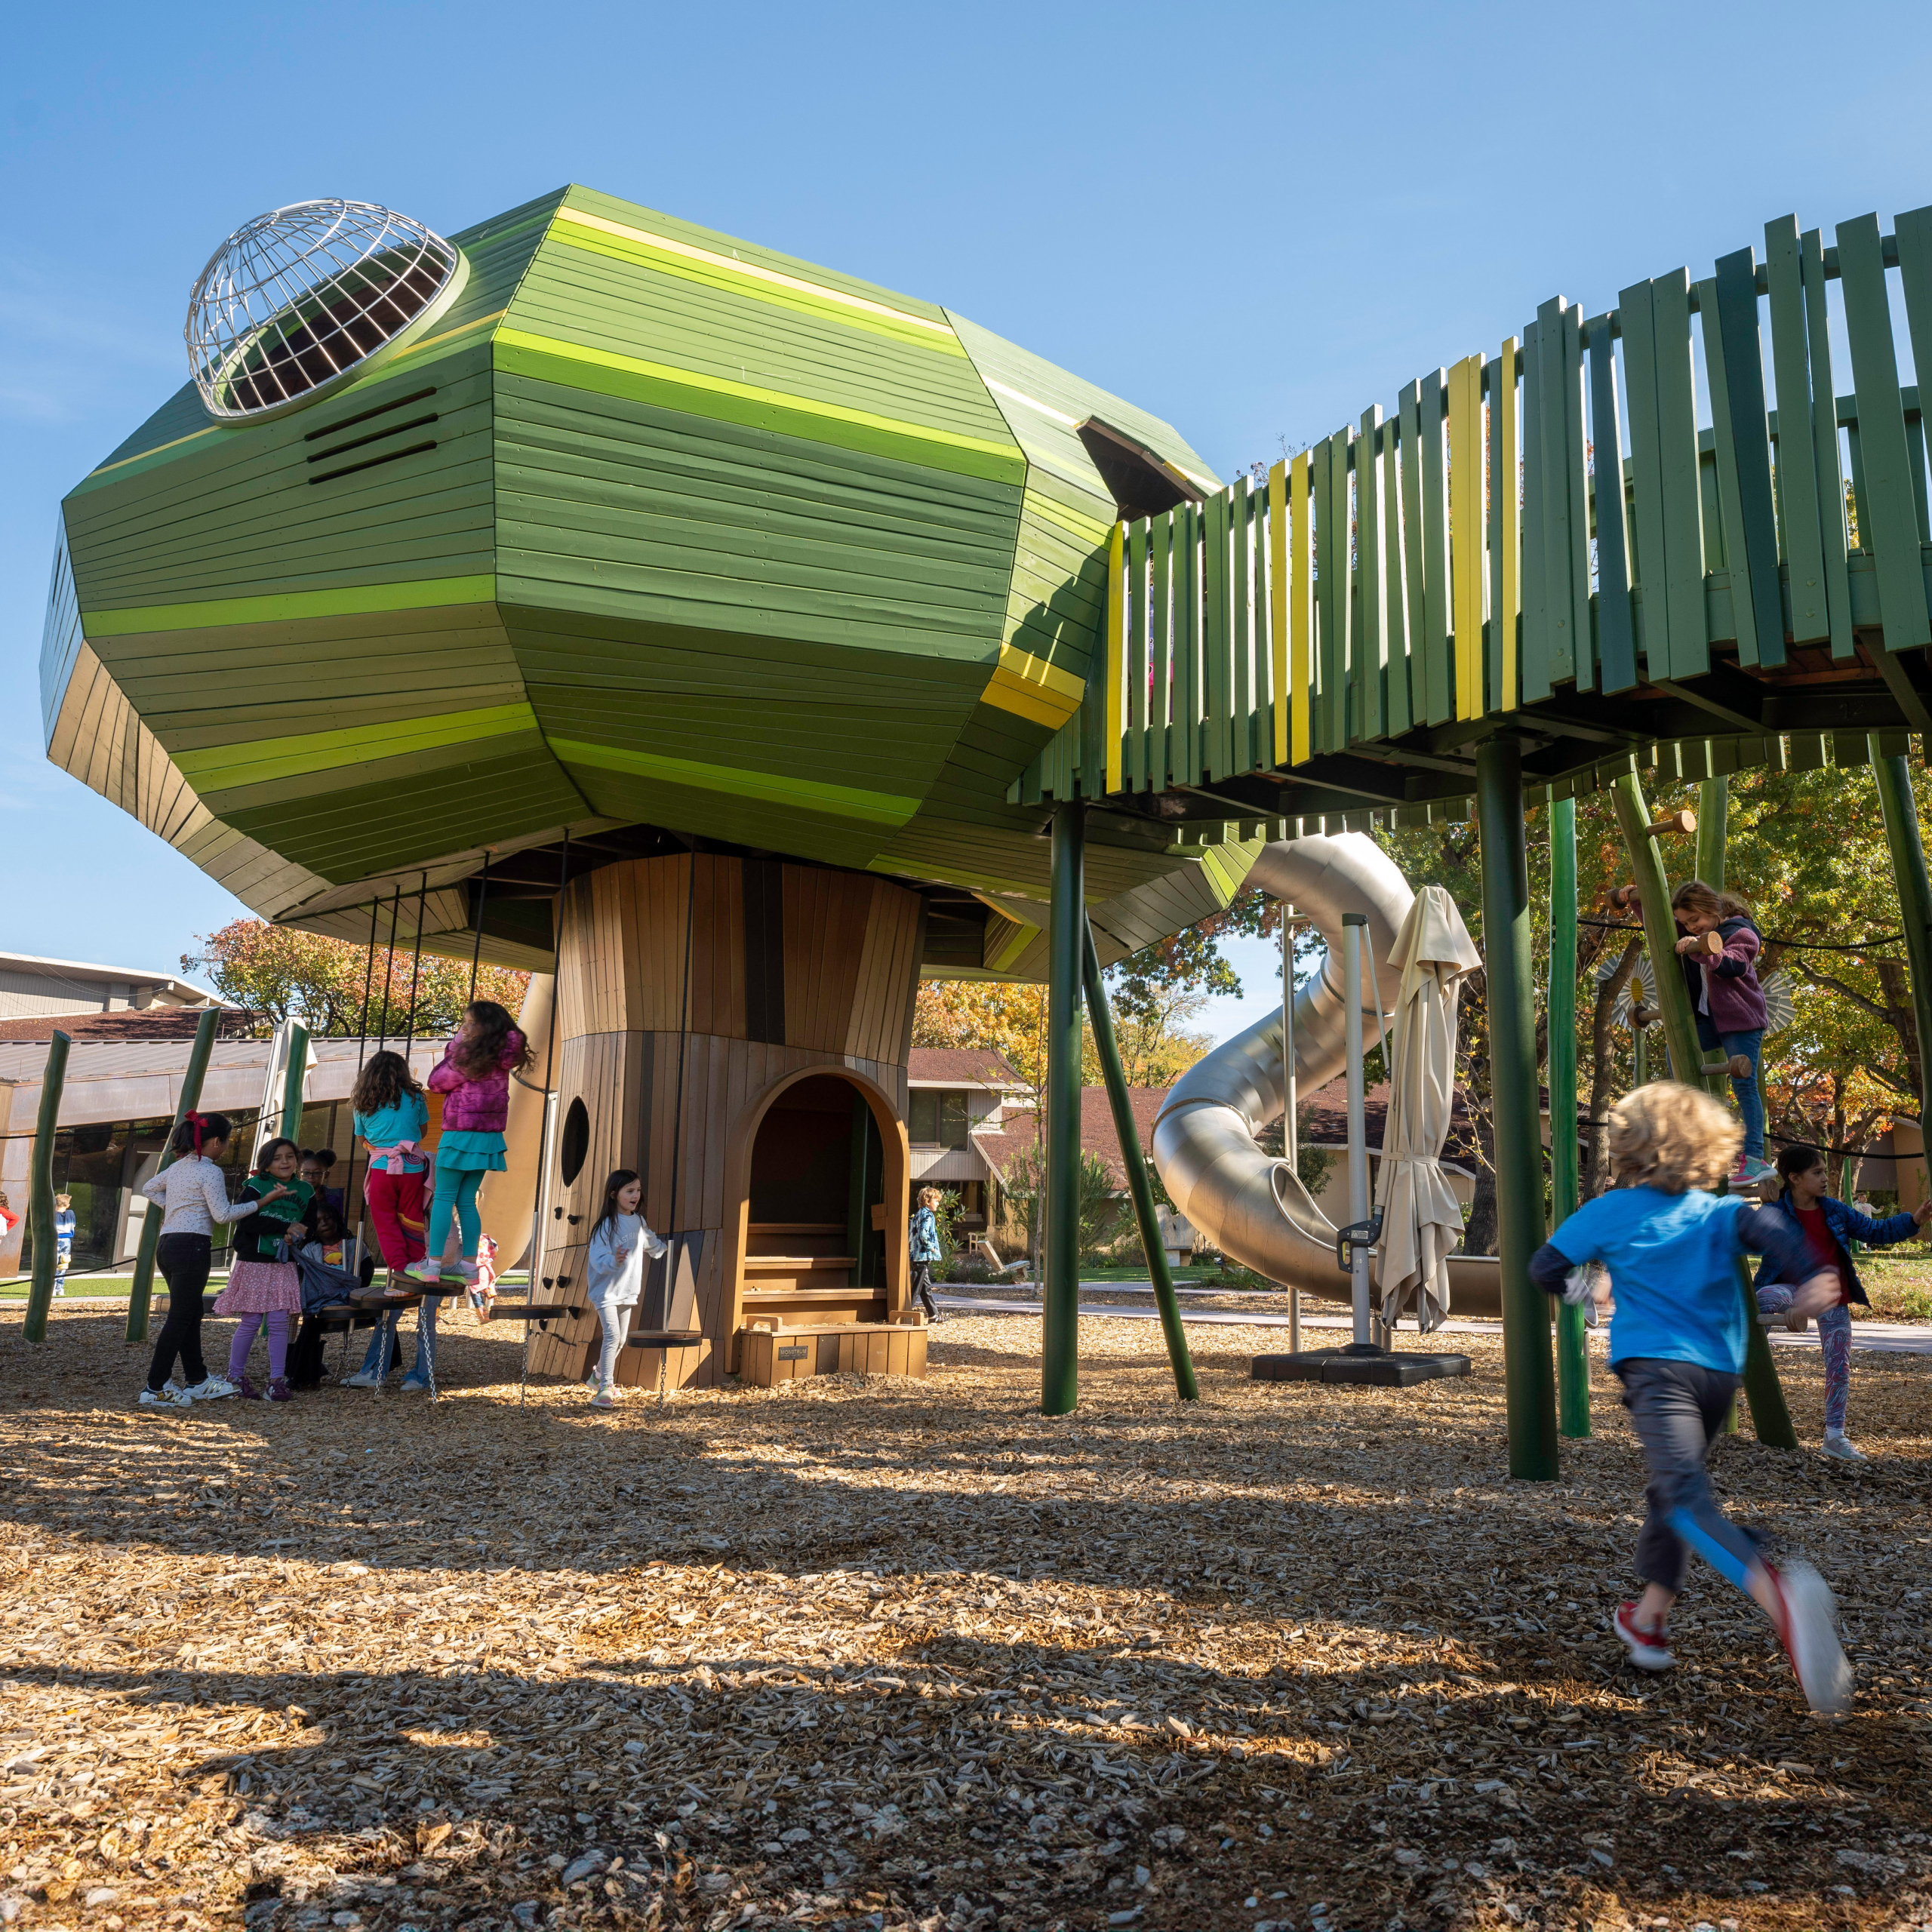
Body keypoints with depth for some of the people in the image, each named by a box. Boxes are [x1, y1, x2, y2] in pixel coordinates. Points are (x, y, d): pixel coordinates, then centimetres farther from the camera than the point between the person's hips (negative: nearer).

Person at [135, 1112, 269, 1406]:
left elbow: (149, 1188, 31)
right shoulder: (211, 1171, -11)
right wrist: (262, 1202, -9)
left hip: (166, 1246, 9)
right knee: (179, 1318, -4)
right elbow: (223, 1214, -13)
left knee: (191, 1315, 16)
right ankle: (155, 1387, -3)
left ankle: (197, 1380, 23)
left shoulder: (177, 1167, 15)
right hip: (191, 1247, -9)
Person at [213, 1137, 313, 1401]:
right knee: (250, 1323, 0)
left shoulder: (304, 1191, 8)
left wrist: (296, 1237, -9)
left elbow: (309, 1226, 13)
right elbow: (249, 1222, -17)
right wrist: (287, 1227, -19)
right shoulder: (255, 1186, -5)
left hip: (283, 1267, 4)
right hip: (253, 1263, -3)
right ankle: (235, 1377, 16)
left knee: (279, 1323, 0)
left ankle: (277, 1381, 4)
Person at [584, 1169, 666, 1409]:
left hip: (627, 1290, 7)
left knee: (620, 1339, 14)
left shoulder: (639, 1222, 4)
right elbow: (598, 1260, -25)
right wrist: (614, 1261, -43)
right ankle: (605, 1388, -15)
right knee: (612, 1335, -18)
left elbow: (652, 1246, 26)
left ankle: (601, 1375, 36)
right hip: (605, 1290, -7)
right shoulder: (606, 1226, -17)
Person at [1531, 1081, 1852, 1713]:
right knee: (1670, 1490, 21)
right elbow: (1767, 1228, -8)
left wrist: (1573, 1286, 30)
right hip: (1721, 1370, 5)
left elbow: (1545, 1267, 9)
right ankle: (1648, 1623, 28)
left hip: (1657, 1367, -5)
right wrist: (1810, 1276, -20)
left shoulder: (1609, 1211, 8)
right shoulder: (1721, 1211, 14)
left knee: (1685, 1495, -22)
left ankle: (1778, 1592, -49)